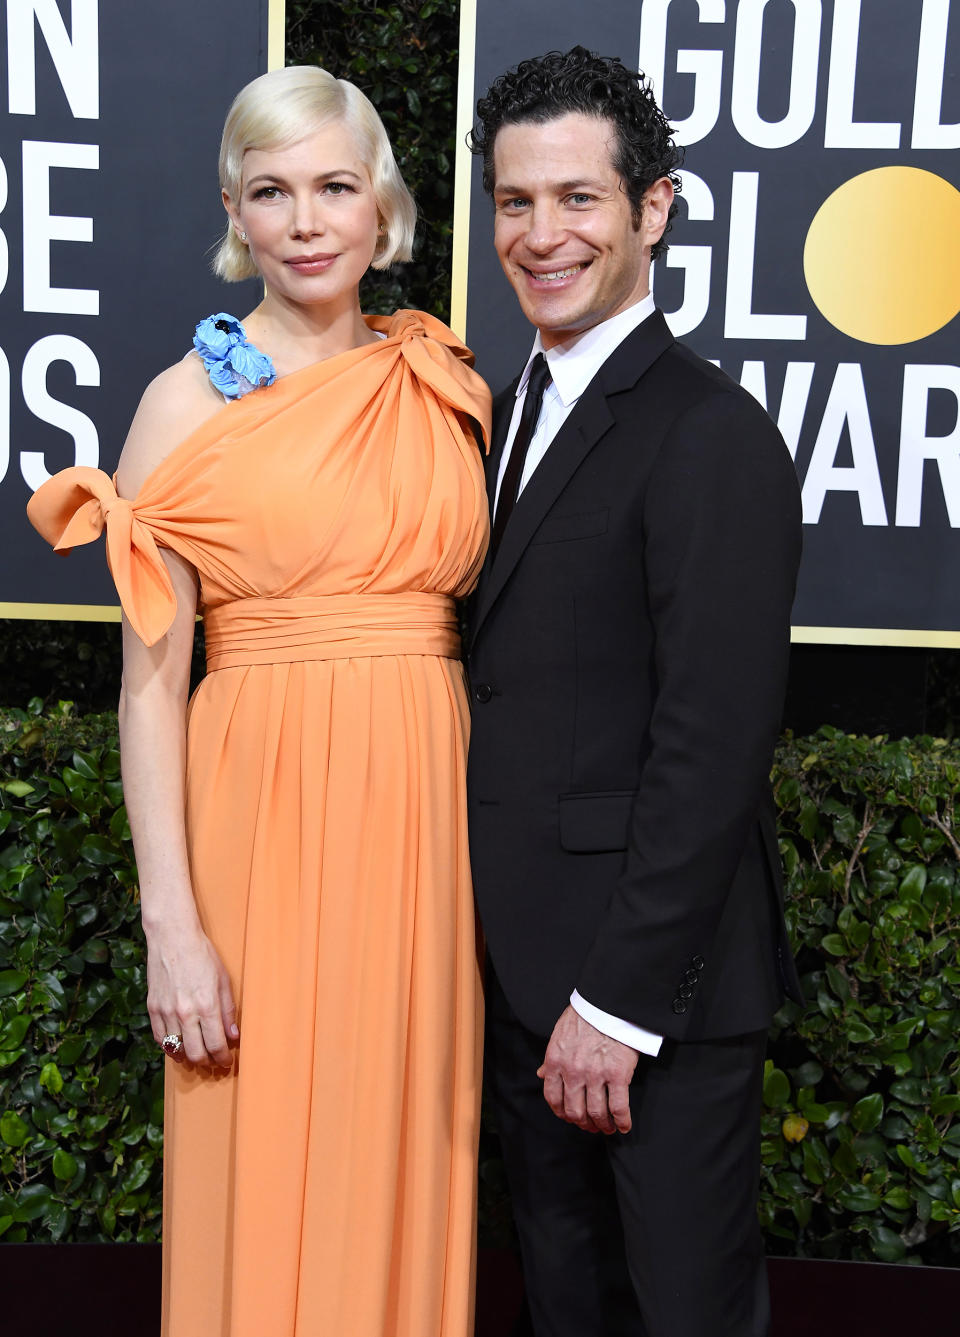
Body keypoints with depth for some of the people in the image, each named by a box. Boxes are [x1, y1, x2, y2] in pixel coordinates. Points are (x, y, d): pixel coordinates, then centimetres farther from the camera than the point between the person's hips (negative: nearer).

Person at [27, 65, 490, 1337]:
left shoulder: (442, 389, 9)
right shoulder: (192, 399, -2)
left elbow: (466, 614, 12)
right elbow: (150, 678, -6)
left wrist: (498, 856, 6)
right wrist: (173, 925, -12)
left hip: (428, 813, 4)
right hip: (265, 811, -3)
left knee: (403, 1171, 14)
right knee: (267, 1186, 8)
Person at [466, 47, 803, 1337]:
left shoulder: (712, 436, -16)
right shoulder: (512, 409, 11)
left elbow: (711, 746, -20)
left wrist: (619, 999, -18)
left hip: (656, 974, -7)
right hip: (525, 959, 8)